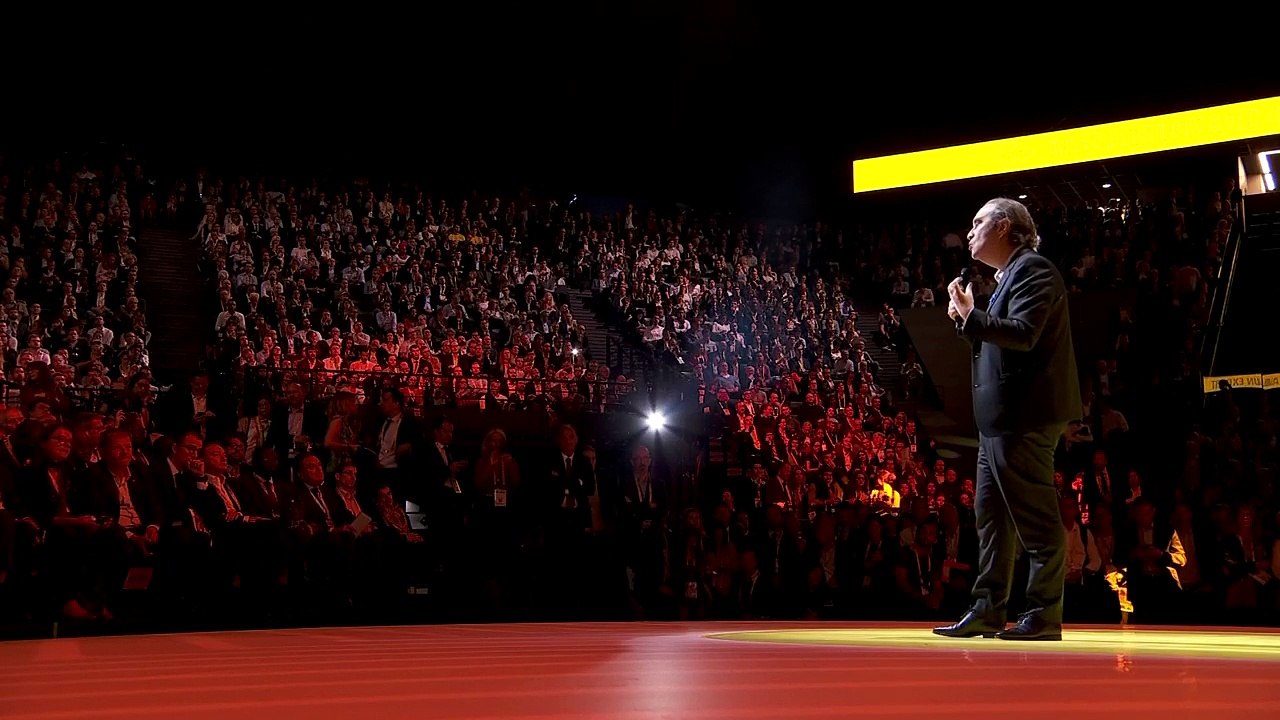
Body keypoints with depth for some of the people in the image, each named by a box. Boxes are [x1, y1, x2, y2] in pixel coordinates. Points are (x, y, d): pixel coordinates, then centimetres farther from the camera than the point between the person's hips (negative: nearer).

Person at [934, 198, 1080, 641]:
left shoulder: (1033, 270, -9)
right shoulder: (1007, 277, 21)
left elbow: (1023, 334, -22)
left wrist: (971, 316, -21)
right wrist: (966, 320, 10)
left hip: (1024, 417, -11)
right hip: (1000, 419, 11)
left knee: (1037, 520, -5)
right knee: (992, 517, 12)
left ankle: (1044, 615, 0)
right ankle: (987, 610, 17)